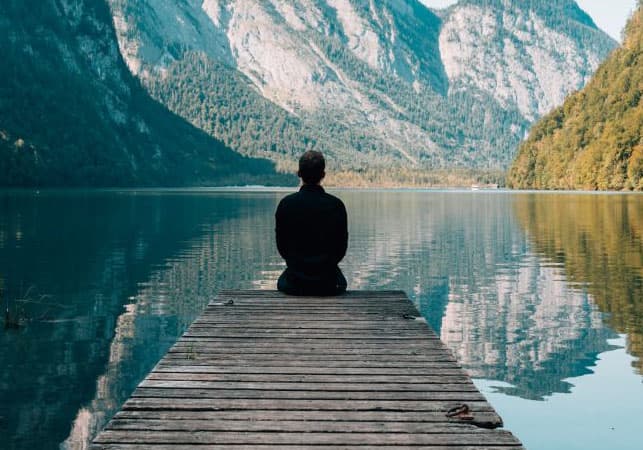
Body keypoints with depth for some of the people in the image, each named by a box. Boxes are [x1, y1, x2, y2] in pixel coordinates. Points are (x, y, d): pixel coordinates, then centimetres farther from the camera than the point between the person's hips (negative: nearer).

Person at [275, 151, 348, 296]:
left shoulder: (286, 204, -11)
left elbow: (281, 246, -1)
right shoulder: (336, 205, -11)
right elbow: (342, 247, -2)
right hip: (328, 284, 0)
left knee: (282, 282, 35)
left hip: (294, 283, 0)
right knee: (340, 282, 35)